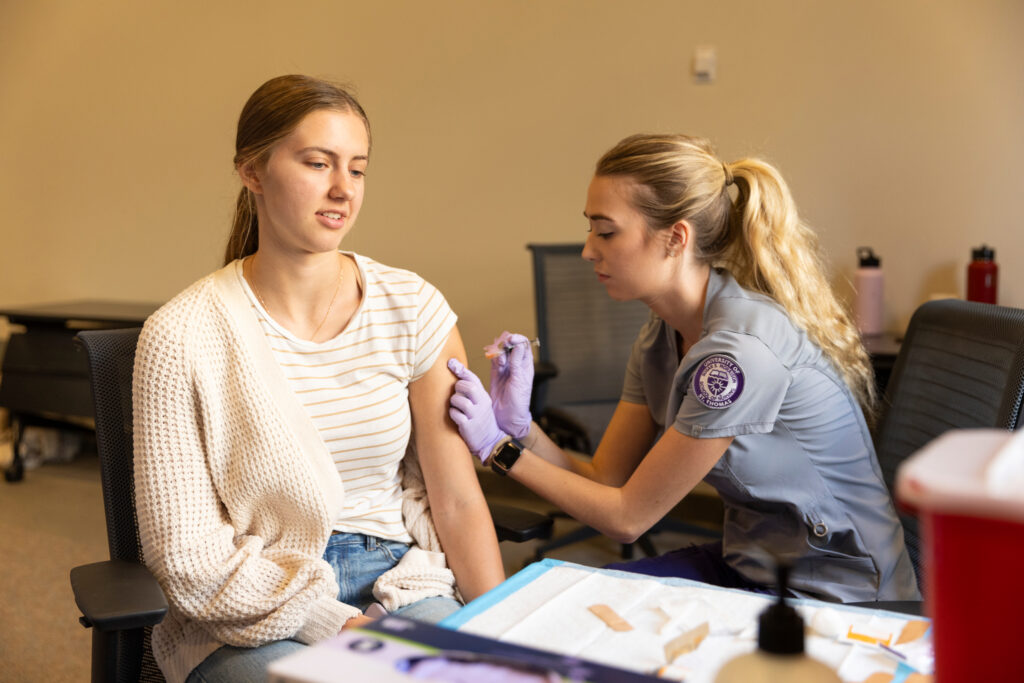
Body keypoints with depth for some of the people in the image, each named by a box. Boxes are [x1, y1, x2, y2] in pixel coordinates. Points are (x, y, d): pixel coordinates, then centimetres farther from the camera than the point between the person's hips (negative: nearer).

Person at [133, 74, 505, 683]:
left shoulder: (413, 309, -1)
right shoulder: (182, 335, -9)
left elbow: (459, 501, 0)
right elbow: (184, 552, -9)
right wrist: (333, 624, -17)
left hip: (401, 587, 3)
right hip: (248, 621, -2)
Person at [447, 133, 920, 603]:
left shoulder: (741, 350, -29)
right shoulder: (660, 338, -1)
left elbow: (628, 517, -20)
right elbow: (604, 480, 1)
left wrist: (499, 447, -17)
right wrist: (521, 427, -15)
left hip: (835, 599, -7)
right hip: (748, 564, 7)